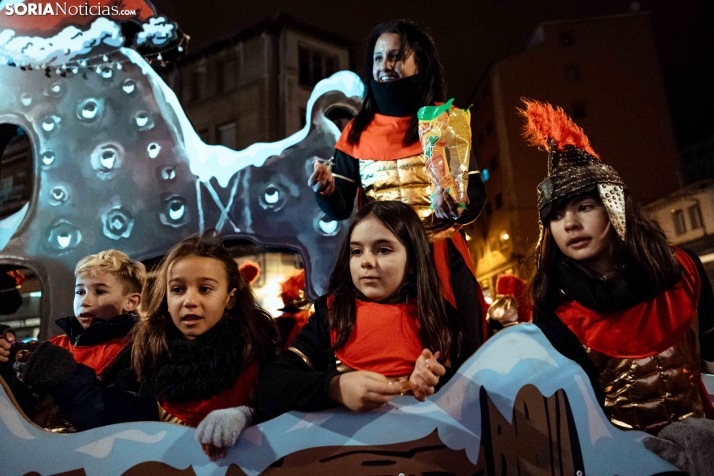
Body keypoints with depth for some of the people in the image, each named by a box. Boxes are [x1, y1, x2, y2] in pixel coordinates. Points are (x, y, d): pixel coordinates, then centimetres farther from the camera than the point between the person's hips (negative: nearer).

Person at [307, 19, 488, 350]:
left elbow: (477, 193, -3)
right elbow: (341, 209, 2)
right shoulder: (357, 131, 7)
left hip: (442, 259, -1)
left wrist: (458, 207, -24)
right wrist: (326, 189, -19)